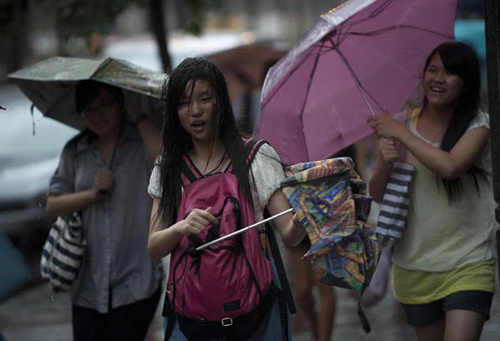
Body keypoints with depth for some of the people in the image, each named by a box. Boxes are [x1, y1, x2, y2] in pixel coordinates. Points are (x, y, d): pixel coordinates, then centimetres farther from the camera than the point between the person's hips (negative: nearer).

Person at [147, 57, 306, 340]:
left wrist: (302, 217, -32)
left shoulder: (256, 156, -2)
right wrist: (181, 228, -22)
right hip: (189, 304, 2)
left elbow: (289, 235, -9)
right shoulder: (168, 168, 6)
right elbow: (154, 248, 0)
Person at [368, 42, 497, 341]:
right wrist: (386, 163, -17)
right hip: (414, 268, 4)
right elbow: (377, 195, 4)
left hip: (467, 267, -4)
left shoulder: (478, 124, -6)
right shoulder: (403, 123, 3)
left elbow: (450, 167, -26)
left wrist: (399, 132, -19)